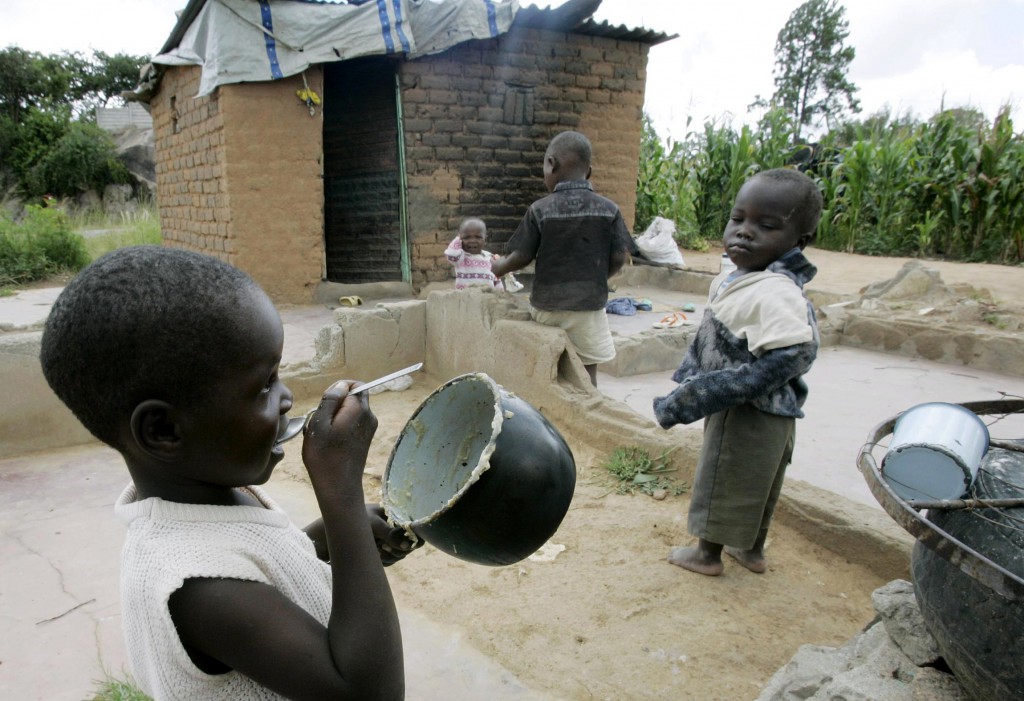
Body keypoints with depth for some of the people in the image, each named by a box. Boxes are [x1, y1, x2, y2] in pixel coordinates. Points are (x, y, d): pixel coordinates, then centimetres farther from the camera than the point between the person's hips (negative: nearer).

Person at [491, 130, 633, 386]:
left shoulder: (540, 209, -8)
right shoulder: (609, 209, -3)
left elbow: (521, 257, -5)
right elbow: (620, 257, -3)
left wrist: (498, 267, 15)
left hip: (547, 305, 0)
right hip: (589, 305, 0)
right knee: (587, 373, 8)